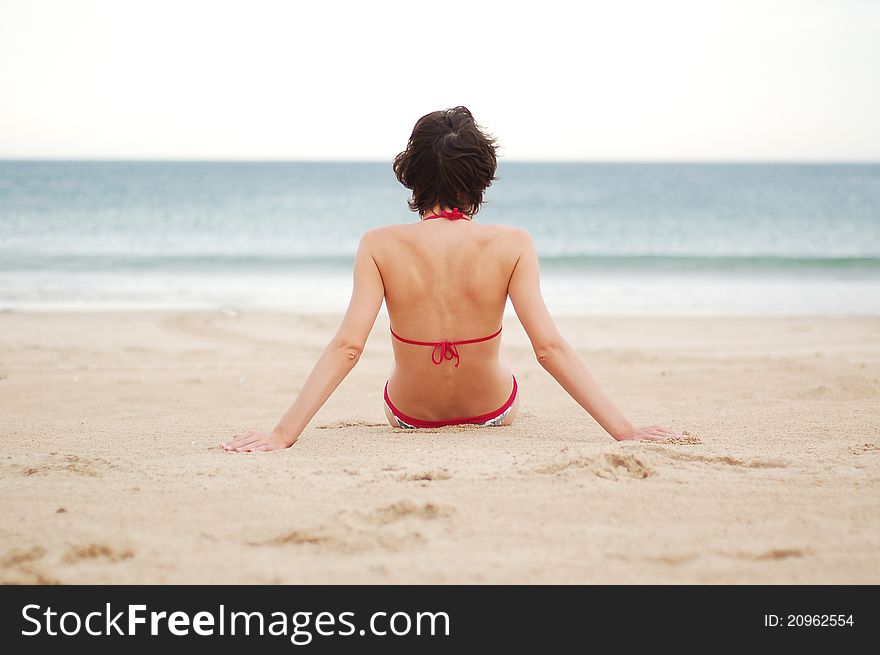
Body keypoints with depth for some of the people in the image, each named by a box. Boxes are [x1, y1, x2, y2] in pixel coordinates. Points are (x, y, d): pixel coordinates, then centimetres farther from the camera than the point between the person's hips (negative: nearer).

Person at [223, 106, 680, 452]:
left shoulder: (380, 246, -24)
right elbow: (550, 348, -27)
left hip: (408, 416, 0)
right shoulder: (512, 245, -24)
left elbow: (347, 346, -29)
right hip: (492, 414, 1)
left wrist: (283, 434, -28)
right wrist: (624, 431, -23)